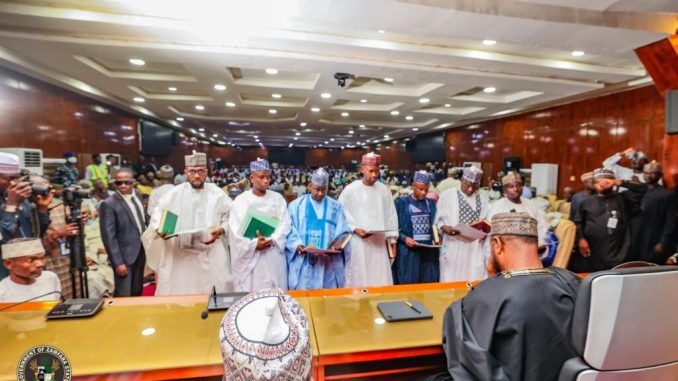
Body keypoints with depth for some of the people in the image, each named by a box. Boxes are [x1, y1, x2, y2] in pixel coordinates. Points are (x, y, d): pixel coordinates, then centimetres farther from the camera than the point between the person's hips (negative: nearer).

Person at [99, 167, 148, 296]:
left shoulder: (138, 197, 6)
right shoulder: (108, 204, -15)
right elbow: (109, 236, -16)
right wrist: (118, 262, -18)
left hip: (140, 253, 6)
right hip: (124, 256, -6)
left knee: (137, 292, 19)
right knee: (124, 296, 2)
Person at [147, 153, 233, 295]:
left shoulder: (217, 194, 1)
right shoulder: (174, 193, 4)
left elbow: (232, 218, 3)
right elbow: (157, 215, 8)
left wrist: (220, 231, -13)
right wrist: (160, 230, -12)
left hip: (211, 254, -1)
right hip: (179, 255, 1)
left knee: (218, 291, 0)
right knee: (177, 296, 7)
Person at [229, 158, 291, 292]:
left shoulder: (278, 198, 3)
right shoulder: (241, 200, -2)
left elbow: (285, 225, -1)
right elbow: (235, 230, -5)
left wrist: (271, 240, -16)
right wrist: (254, 244, -16)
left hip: (274, 256, 1)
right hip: (249, 256, -1)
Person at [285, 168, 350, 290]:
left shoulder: (336, 206, 8)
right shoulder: (296, 205, 4)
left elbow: (343, 232, 6)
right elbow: (289, 231, 0)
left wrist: (337, 244, -13)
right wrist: (298, 245, -16)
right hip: (303, 263, -1)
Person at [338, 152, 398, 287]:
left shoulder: (384, 190, 6)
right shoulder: (350, 190, -4)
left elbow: (391, 217, 11)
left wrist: (392, 241, 9)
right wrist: (355, 229, -13)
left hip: (380, 243, 3)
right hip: (358, 242, -3)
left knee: (381, 281, 6)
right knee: (359, 280, 3)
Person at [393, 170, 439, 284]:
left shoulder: (431, 204, 12)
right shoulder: (400, 203, -3)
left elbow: (435, 226, 16)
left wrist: (436, 238, -2)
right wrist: (404, 238, -19)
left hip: (429, 251, 4)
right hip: (408, 251, -4)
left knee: (428, 284, 9)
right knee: (408, 283, 2)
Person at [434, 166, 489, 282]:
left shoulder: (483, 199, 14)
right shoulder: (447, 195, 2)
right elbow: (438, 219, 2)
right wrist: (444, 227, -18)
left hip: (476, 248, 3)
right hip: (453, 247, -3)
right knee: (450, 281, -1)